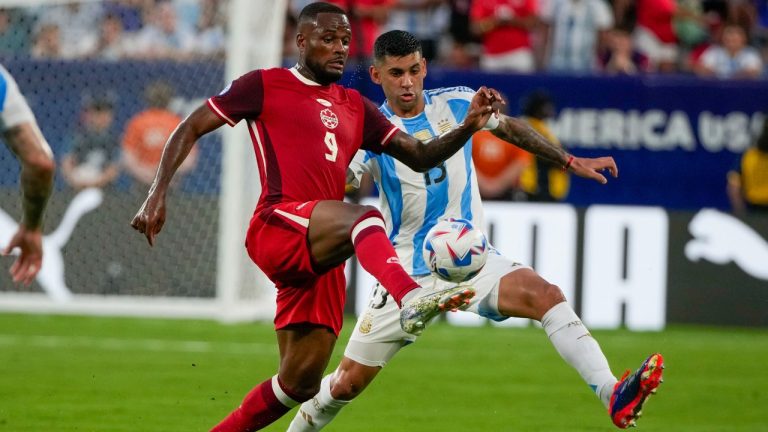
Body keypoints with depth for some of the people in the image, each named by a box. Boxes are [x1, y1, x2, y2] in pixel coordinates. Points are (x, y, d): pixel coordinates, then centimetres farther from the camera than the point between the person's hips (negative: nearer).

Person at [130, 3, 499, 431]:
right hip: (277, 229, -7)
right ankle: (411, 298, -65)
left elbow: (420, 156, 20)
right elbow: (191, 128, 8)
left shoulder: (355, 107, 24)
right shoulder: (264, 86, 9)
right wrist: (157, 195, -4)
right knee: (365, 217, -37)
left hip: (320, 255, 7)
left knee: (300, 383, 5)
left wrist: (468, 127, 2)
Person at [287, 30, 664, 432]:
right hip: (408, 273, -1)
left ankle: (613, 395, -36)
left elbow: (508, 127, 19)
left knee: (545, 294, -28)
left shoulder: (456, 103, 1)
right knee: (347, 383, -1)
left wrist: (570, 161, 20)